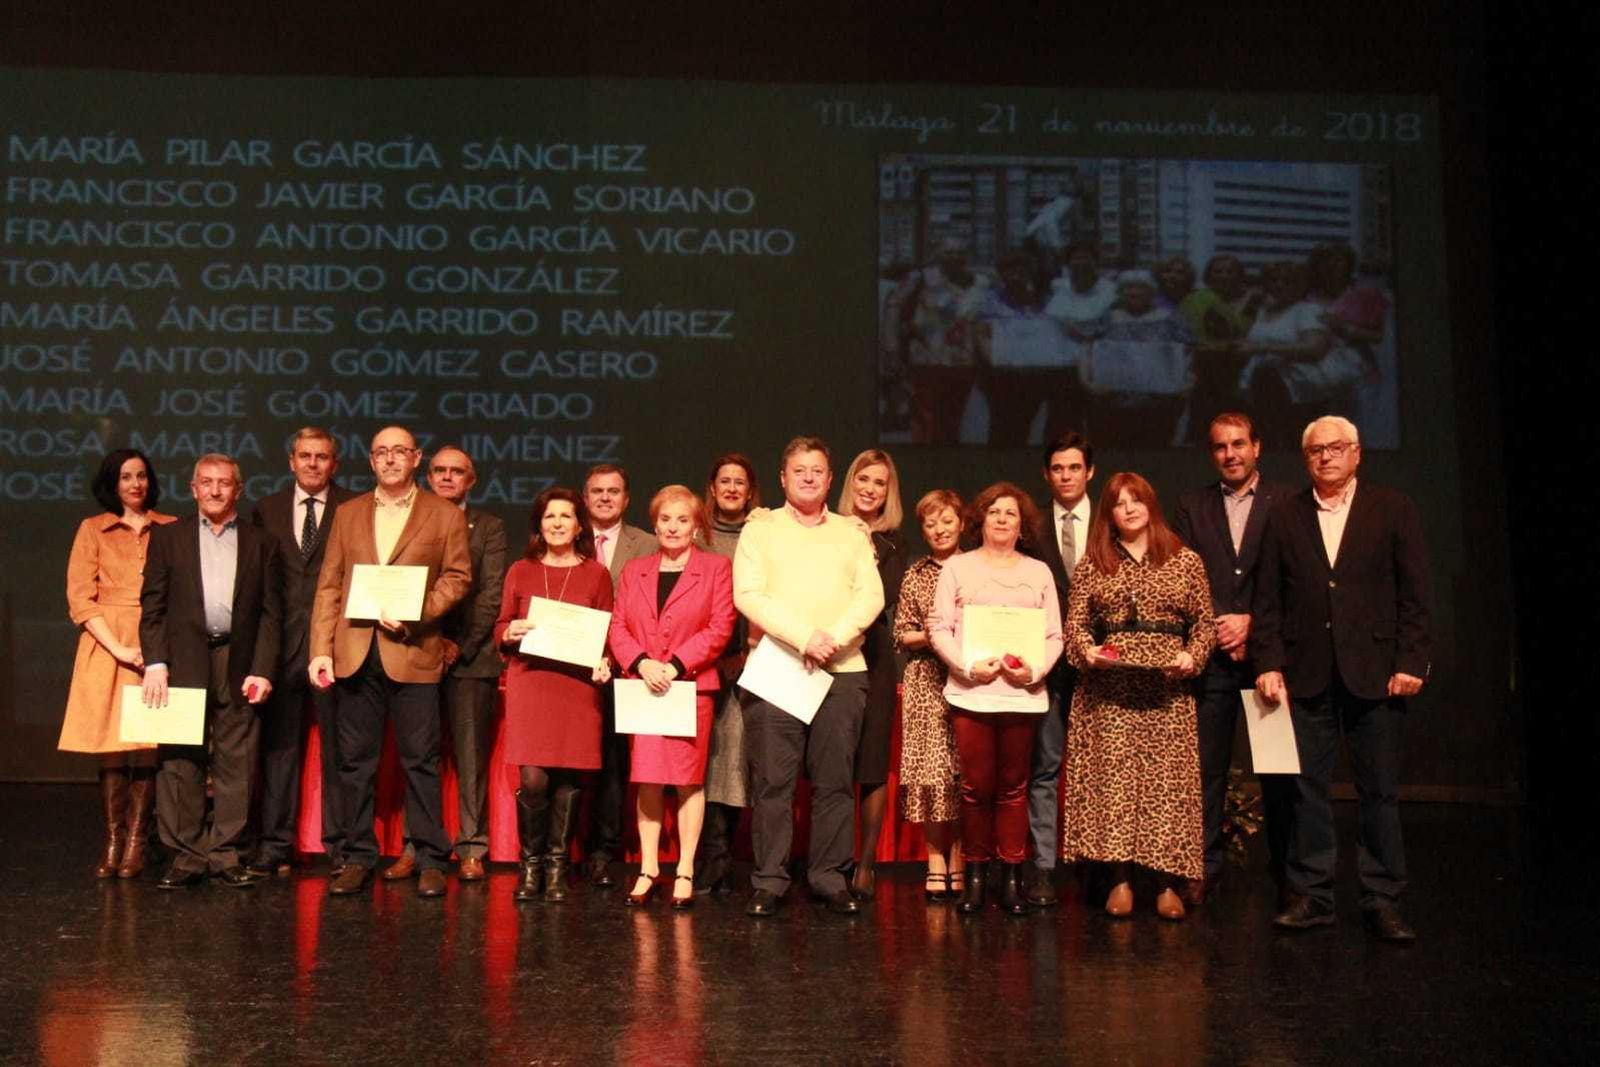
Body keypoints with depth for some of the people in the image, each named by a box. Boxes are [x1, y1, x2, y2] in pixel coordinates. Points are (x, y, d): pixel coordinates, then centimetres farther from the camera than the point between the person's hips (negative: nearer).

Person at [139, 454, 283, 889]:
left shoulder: (261, 544, 11)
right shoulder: (168, 537, 11)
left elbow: (271, 613, 7)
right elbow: (153, 606, 5)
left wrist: (263, 670, -3)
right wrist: (155, 662, -5)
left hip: (239, 665, 0)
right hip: (183, 664, 0)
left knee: (236, 765, 1)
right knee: (180, 763, 1)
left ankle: (227, 855, 8)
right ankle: (186, 856, 8)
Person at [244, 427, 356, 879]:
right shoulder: (266, 510, 12)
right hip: (282, 641, 2)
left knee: (337, 744, 2)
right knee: (278, 744, 5)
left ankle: (340, 845, 10)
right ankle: (274, 845, 12)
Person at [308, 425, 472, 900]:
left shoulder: (445, 515, 7)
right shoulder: (348, 513, 14)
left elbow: (458, 576, 0)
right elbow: (329, 585, 10)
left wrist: (416, 614, -14)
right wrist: (321, 649, 0)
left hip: (413, 652, -3)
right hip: (354, 652, 3)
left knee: (420, 759, 0)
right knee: (355, 760, 6)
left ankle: (430, 860, 8)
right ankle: (359, 857, 16)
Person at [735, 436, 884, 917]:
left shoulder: (852, 533, 15)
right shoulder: (760, 529, 8)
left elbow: (871, 594, 4)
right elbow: (748, 595, -4)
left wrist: (835, 636, -13)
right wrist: (804, 637, -14)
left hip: (843, 672, 2)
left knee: (834, 781, 3)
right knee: (772, 782, -2)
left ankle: (830, 878, 12)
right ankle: (769, 881, 6)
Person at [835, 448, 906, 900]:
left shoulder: (892, 544, 9)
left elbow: (884, 599, -4)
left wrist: (866, 555, -13)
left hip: (873, 660, 0)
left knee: (872, 765, 1)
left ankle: (867, 862, 9)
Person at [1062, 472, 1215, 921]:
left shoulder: (1187, 561, 8)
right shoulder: (1092, 564, 9)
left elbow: (1205, 623, 9)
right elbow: (1075, 624, 8)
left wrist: (1192, 655, -9)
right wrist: (1087, 649, -12)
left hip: (1166, 687, 0)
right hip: (1108, 687, 0)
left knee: (1168, 779, -2)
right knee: (1112, 777, -3)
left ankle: (1168, 883, 5)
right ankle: (1120, 880, 3)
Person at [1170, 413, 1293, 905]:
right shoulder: (1191, 508, 12)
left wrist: (1252, 621, -9)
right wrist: (1218, 627, -6)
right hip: (1211, 656, 1)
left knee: (1278, 766, 4)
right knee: (1206, 766, 1)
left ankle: (1286, 865, 17)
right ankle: (1204, 867, 9)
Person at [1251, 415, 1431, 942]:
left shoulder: (1393, 509, 4)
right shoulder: (1285, 515, 9)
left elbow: (1414, 595, 1)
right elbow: (1268, 598, 6)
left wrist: (1411, 662, -7)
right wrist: (1268, 665, -2)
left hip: (1374, 674, -1)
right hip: (1306, 675, 2)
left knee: (1380, 790, 4)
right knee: (1307, 788, 5)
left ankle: (1382, 901, 13)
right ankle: (1310, 896, 14)